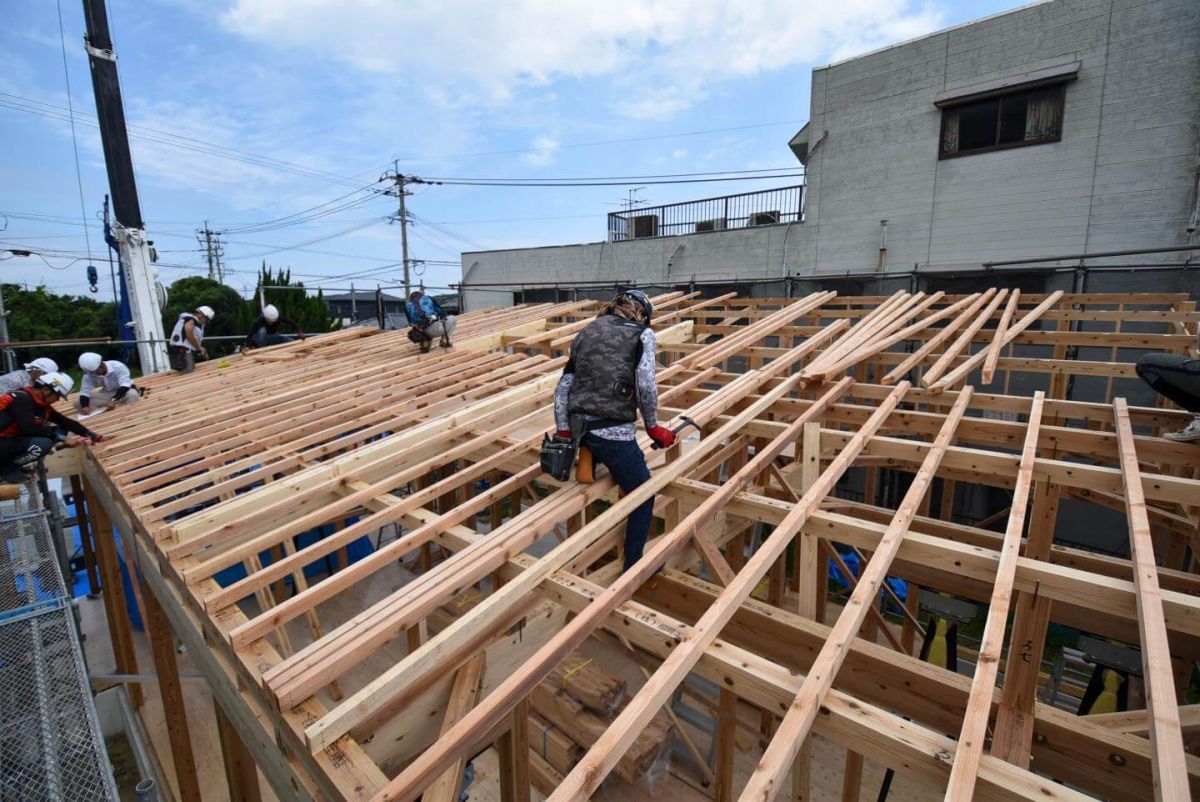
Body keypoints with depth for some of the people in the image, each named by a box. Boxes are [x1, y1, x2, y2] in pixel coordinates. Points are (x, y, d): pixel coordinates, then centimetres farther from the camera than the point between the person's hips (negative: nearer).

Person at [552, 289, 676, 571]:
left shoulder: (586, 332, 20)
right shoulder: (642, 333, 5)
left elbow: (562, 388, 15)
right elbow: (646, 385, -11)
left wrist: (563, 433, 17)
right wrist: (653, 427, 3)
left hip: (578, 429, 6)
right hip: (613, 434, -5)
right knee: (644, 496, 16)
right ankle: (633, 567, 26)